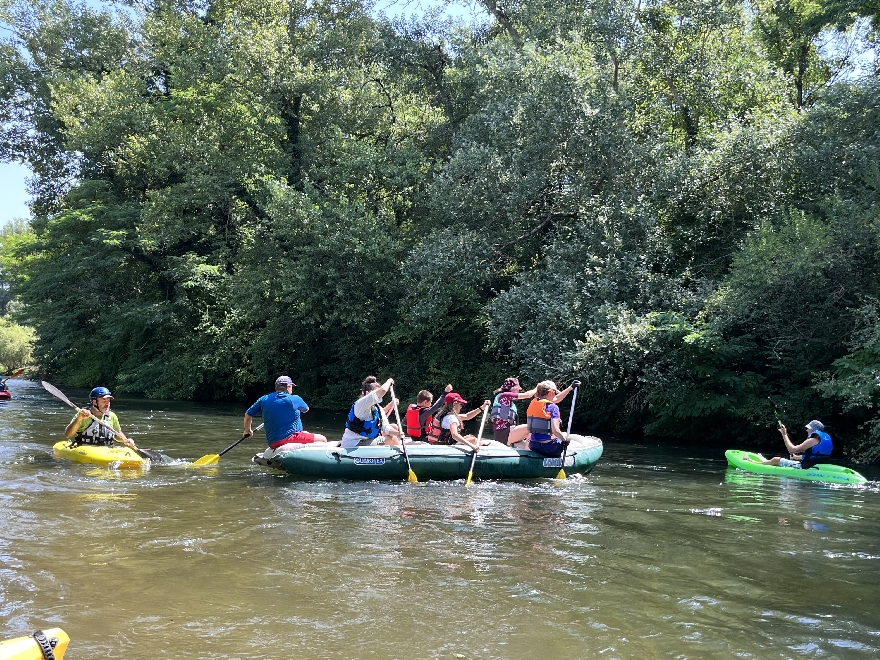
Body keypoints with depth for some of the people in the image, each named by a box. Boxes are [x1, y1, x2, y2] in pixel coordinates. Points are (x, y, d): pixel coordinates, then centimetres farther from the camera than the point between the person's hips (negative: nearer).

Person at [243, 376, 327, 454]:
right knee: (322, 439, 1)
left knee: (306, 434, 29)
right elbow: (306, 409, 14)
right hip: (289, 439, -8)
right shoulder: (294, 399, -6)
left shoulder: (263, 400, 8)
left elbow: (248, 415, 15)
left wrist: (247, 430, 32)